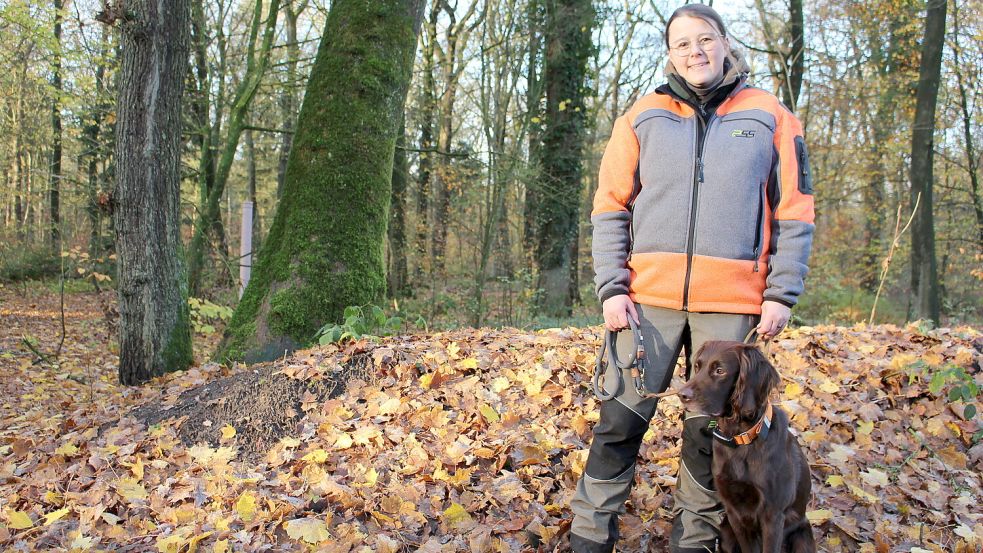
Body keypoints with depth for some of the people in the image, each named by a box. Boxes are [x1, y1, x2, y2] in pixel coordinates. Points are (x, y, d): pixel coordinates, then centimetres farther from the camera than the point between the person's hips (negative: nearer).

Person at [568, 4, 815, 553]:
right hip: (649, 295, 1)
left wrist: (782, 294, 0)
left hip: (733, 302, 0)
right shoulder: (642, 117, 10)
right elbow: (610, 209, 8)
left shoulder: (769, 116, 9)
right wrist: (612, 288, -2)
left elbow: (794, 213, 8)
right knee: (621, 419, 0)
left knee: (711, 428, 6)